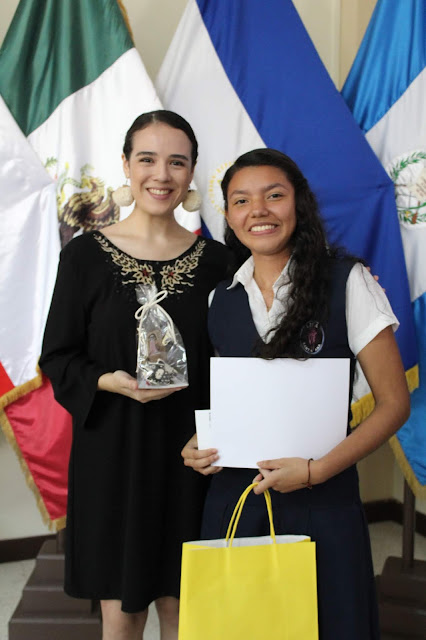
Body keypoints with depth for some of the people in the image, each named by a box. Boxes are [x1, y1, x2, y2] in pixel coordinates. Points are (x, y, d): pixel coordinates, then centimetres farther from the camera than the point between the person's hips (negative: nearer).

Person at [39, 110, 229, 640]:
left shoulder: (214, 259, 3)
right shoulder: (86, 254, -2)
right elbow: (57, 358, 0)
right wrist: (111, 382, -18)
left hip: (188, 453, 2)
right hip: (112, 453, -1)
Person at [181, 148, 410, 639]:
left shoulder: (346, 282, -7)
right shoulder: (222, 299, 7)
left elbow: (393, 403, -8)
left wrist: (316, 470, -16)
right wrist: (200, 443, -1)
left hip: (322, 499, -3)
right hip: (233, 496, 4)